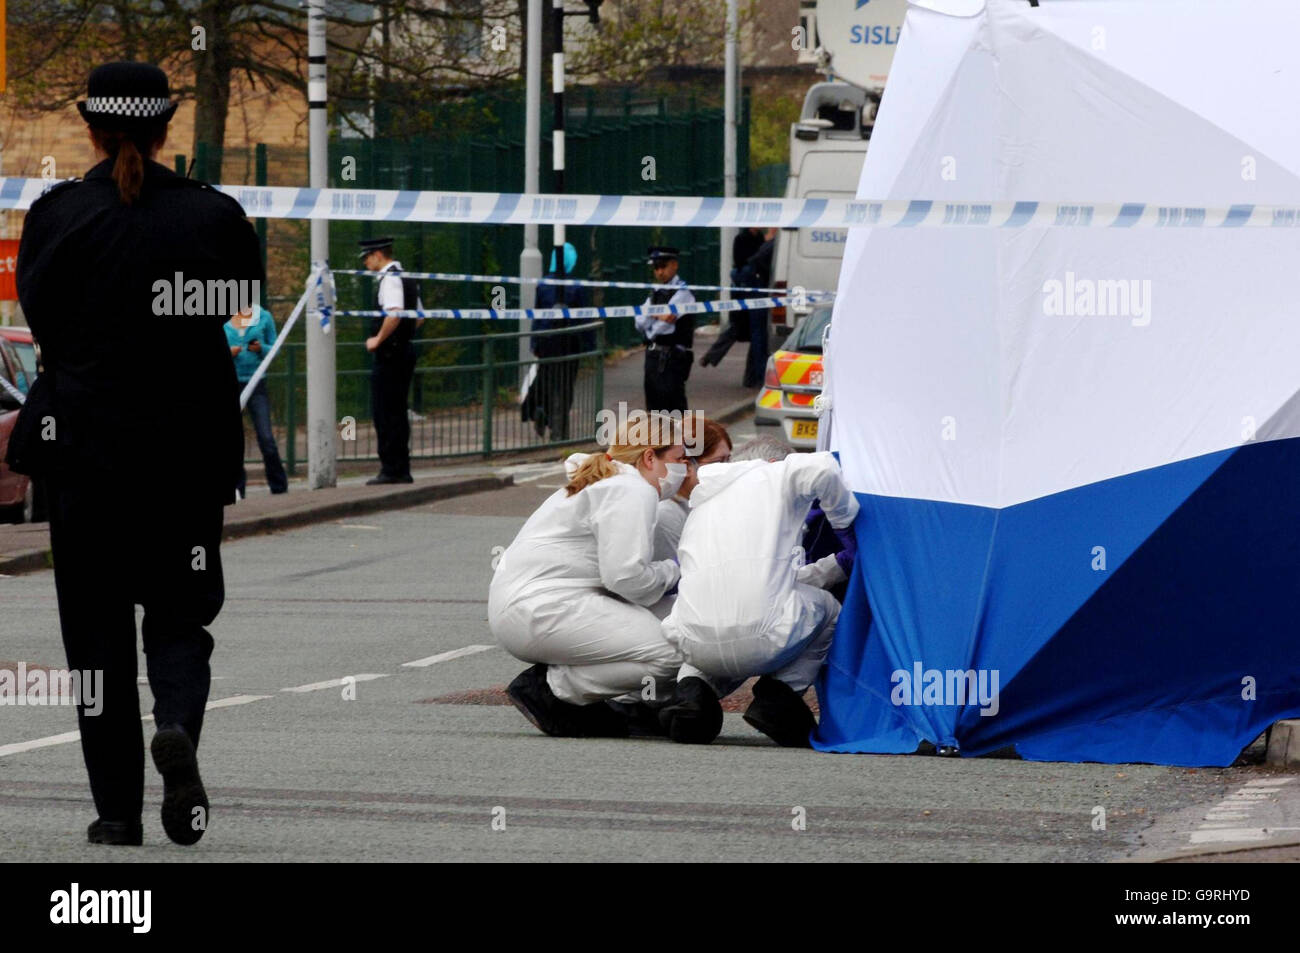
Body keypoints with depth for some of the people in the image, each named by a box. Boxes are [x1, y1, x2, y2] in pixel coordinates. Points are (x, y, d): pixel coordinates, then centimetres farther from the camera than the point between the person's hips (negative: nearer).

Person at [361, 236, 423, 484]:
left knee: (385, 413, -7)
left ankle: (391, 469, -8)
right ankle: (402, 469, 14)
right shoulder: (407, 279, 17)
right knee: (398, 411, 12)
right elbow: (419, 317, 26)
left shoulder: (390, 279, -14)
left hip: (389, 353, -10)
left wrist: (378, 340, -17)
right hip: (404, 349, 10)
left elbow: (394, 314, -28)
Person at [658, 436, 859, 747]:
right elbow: (822, 469, -9)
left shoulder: (701, 507, 34)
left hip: (695, 647, 5)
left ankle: (694, 687, 9)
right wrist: (845, 523, 9)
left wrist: (839, 564, 38)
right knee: (827, 609, 27)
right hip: (763, 642, -5)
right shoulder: (775, 474, 15)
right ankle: (778, 695, 7)